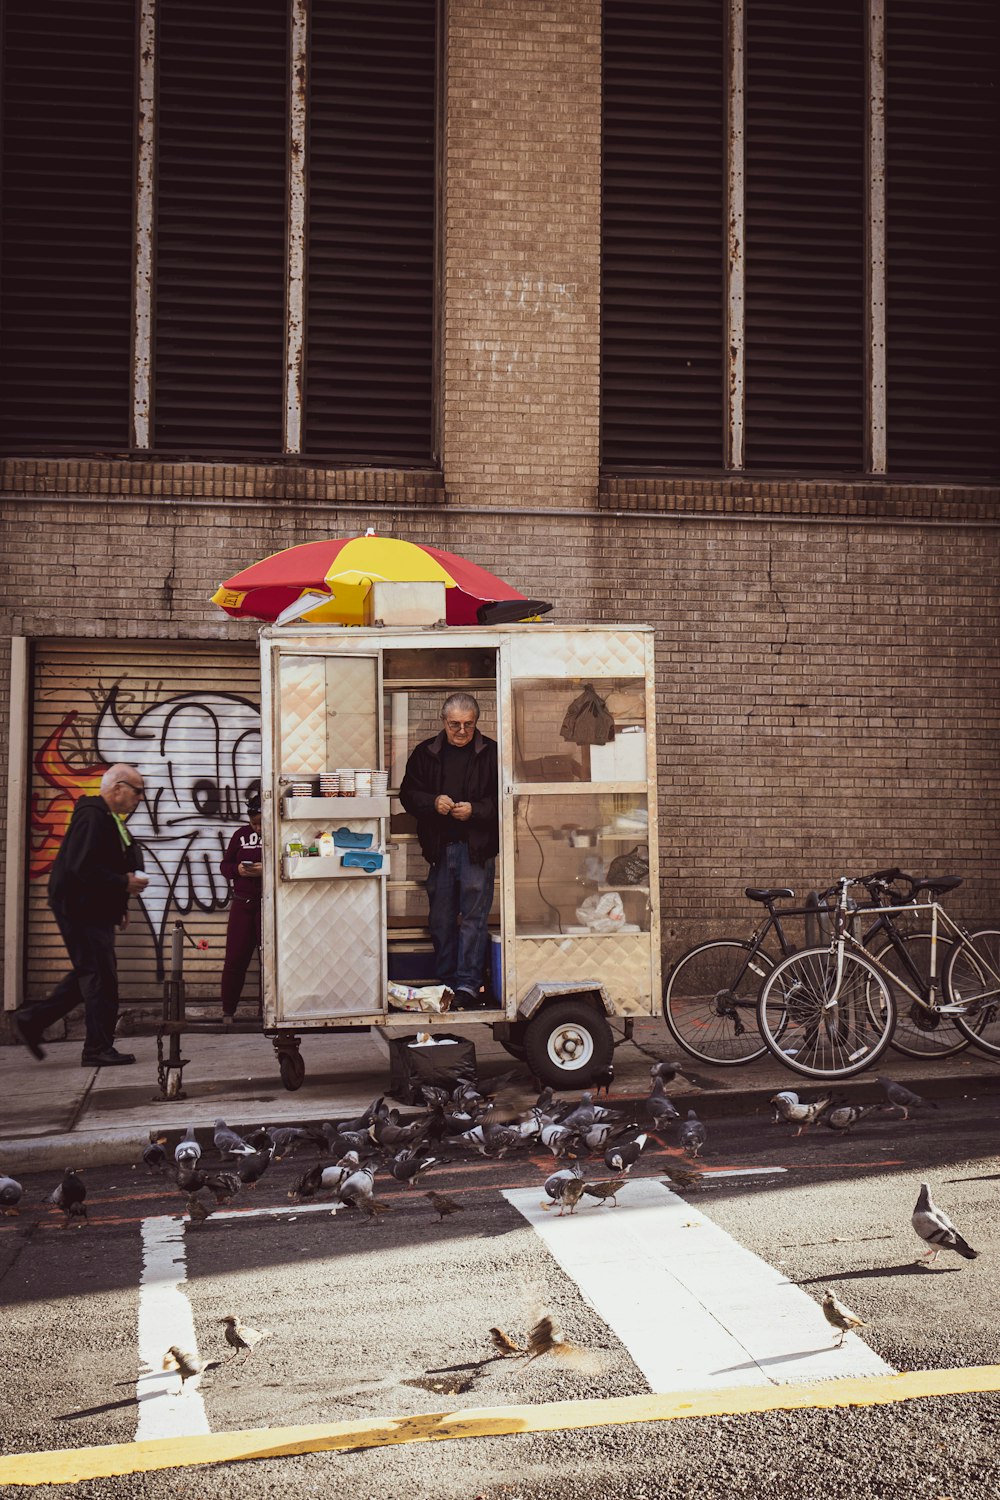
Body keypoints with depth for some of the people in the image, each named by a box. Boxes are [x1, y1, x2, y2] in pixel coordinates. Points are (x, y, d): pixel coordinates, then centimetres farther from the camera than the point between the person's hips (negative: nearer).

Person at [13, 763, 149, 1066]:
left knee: (88, 975, 15)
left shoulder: (110, 820, 16)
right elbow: (82, 868, -28)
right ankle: (99, 1049, -1)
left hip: (96, 912, 11)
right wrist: (124, 884, -21)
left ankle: (32, 1020, 22)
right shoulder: (91, 817, -18)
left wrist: (119, 908, 16)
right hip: (80, 910, -11)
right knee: (100, 977, -7)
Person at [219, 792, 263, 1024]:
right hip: (242, 903, 3)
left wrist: (266, 871, -22)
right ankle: (227, 1011, 13)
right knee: (235, 958, 3)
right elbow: (225, 865, 12)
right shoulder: (241, 834, 8)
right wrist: (238, 869, -9)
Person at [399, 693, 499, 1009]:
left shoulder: (491, 753, 0)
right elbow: (408, 794, 9)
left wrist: (474, 810, -16)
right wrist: (433, 802, -10)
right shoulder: (426, 753, 8)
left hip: (477, 847, -3)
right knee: (441, 919, 8)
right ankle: (445, 982, 17)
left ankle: (468, 984, -2)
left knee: (474, 917, -5)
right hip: (439, 846, 3)